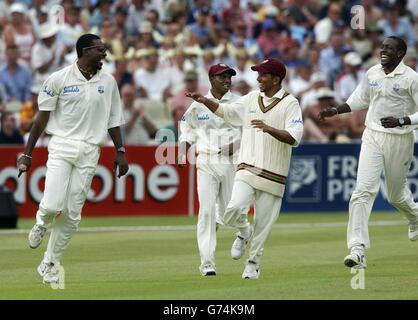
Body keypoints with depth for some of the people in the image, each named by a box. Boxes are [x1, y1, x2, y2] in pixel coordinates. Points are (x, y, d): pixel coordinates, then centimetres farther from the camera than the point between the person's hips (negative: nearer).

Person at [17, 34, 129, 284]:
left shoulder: (108, 82, 8)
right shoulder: (59, 79, -2)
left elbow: (113, 119, 15)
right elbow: (42, 117, 0)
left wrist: (120, 151, 7)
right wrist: (27, 153, -2)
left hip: (90, 152, 3)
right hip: (62, 147, -3)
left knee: (72, 214, 0)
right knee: (52, 206, -17)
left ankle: (50, 264, 13)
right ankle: (41, 223, 20)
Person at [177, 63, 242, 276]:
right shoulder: (198, 105, 7)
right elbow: (188, 130, 18)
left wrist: (237, 144, -13)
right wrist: (182, 152, 4)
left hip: (231, 161, 0)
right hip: (206, 163, 0)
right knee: (206, 211, -10)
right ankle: (207, 263, -11)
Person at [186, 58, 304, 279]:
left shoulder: (290, 103, -4)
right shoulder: (251, 99, 13)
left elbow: (294, 137, -15)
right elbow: (225, 111, 25)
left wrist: (270, 129, -29)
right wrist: (204, 101, 9)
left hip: (273, 175, -3)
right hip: (247, 169, 3)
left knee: (263, 223, 2)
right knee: (233, 210, -18)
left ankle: (253, 263, 22)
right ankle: (244, 232, 14)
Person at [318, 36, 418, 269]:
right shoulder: (372, 73, 5)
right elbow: (360, 99, 21)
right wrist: (335, 110, 8)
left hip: (399, 140, -3)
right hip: (372, 137, 3)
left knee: (396, 194, 12)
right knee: (364, 190, -13)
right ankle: (358, 250, -19)